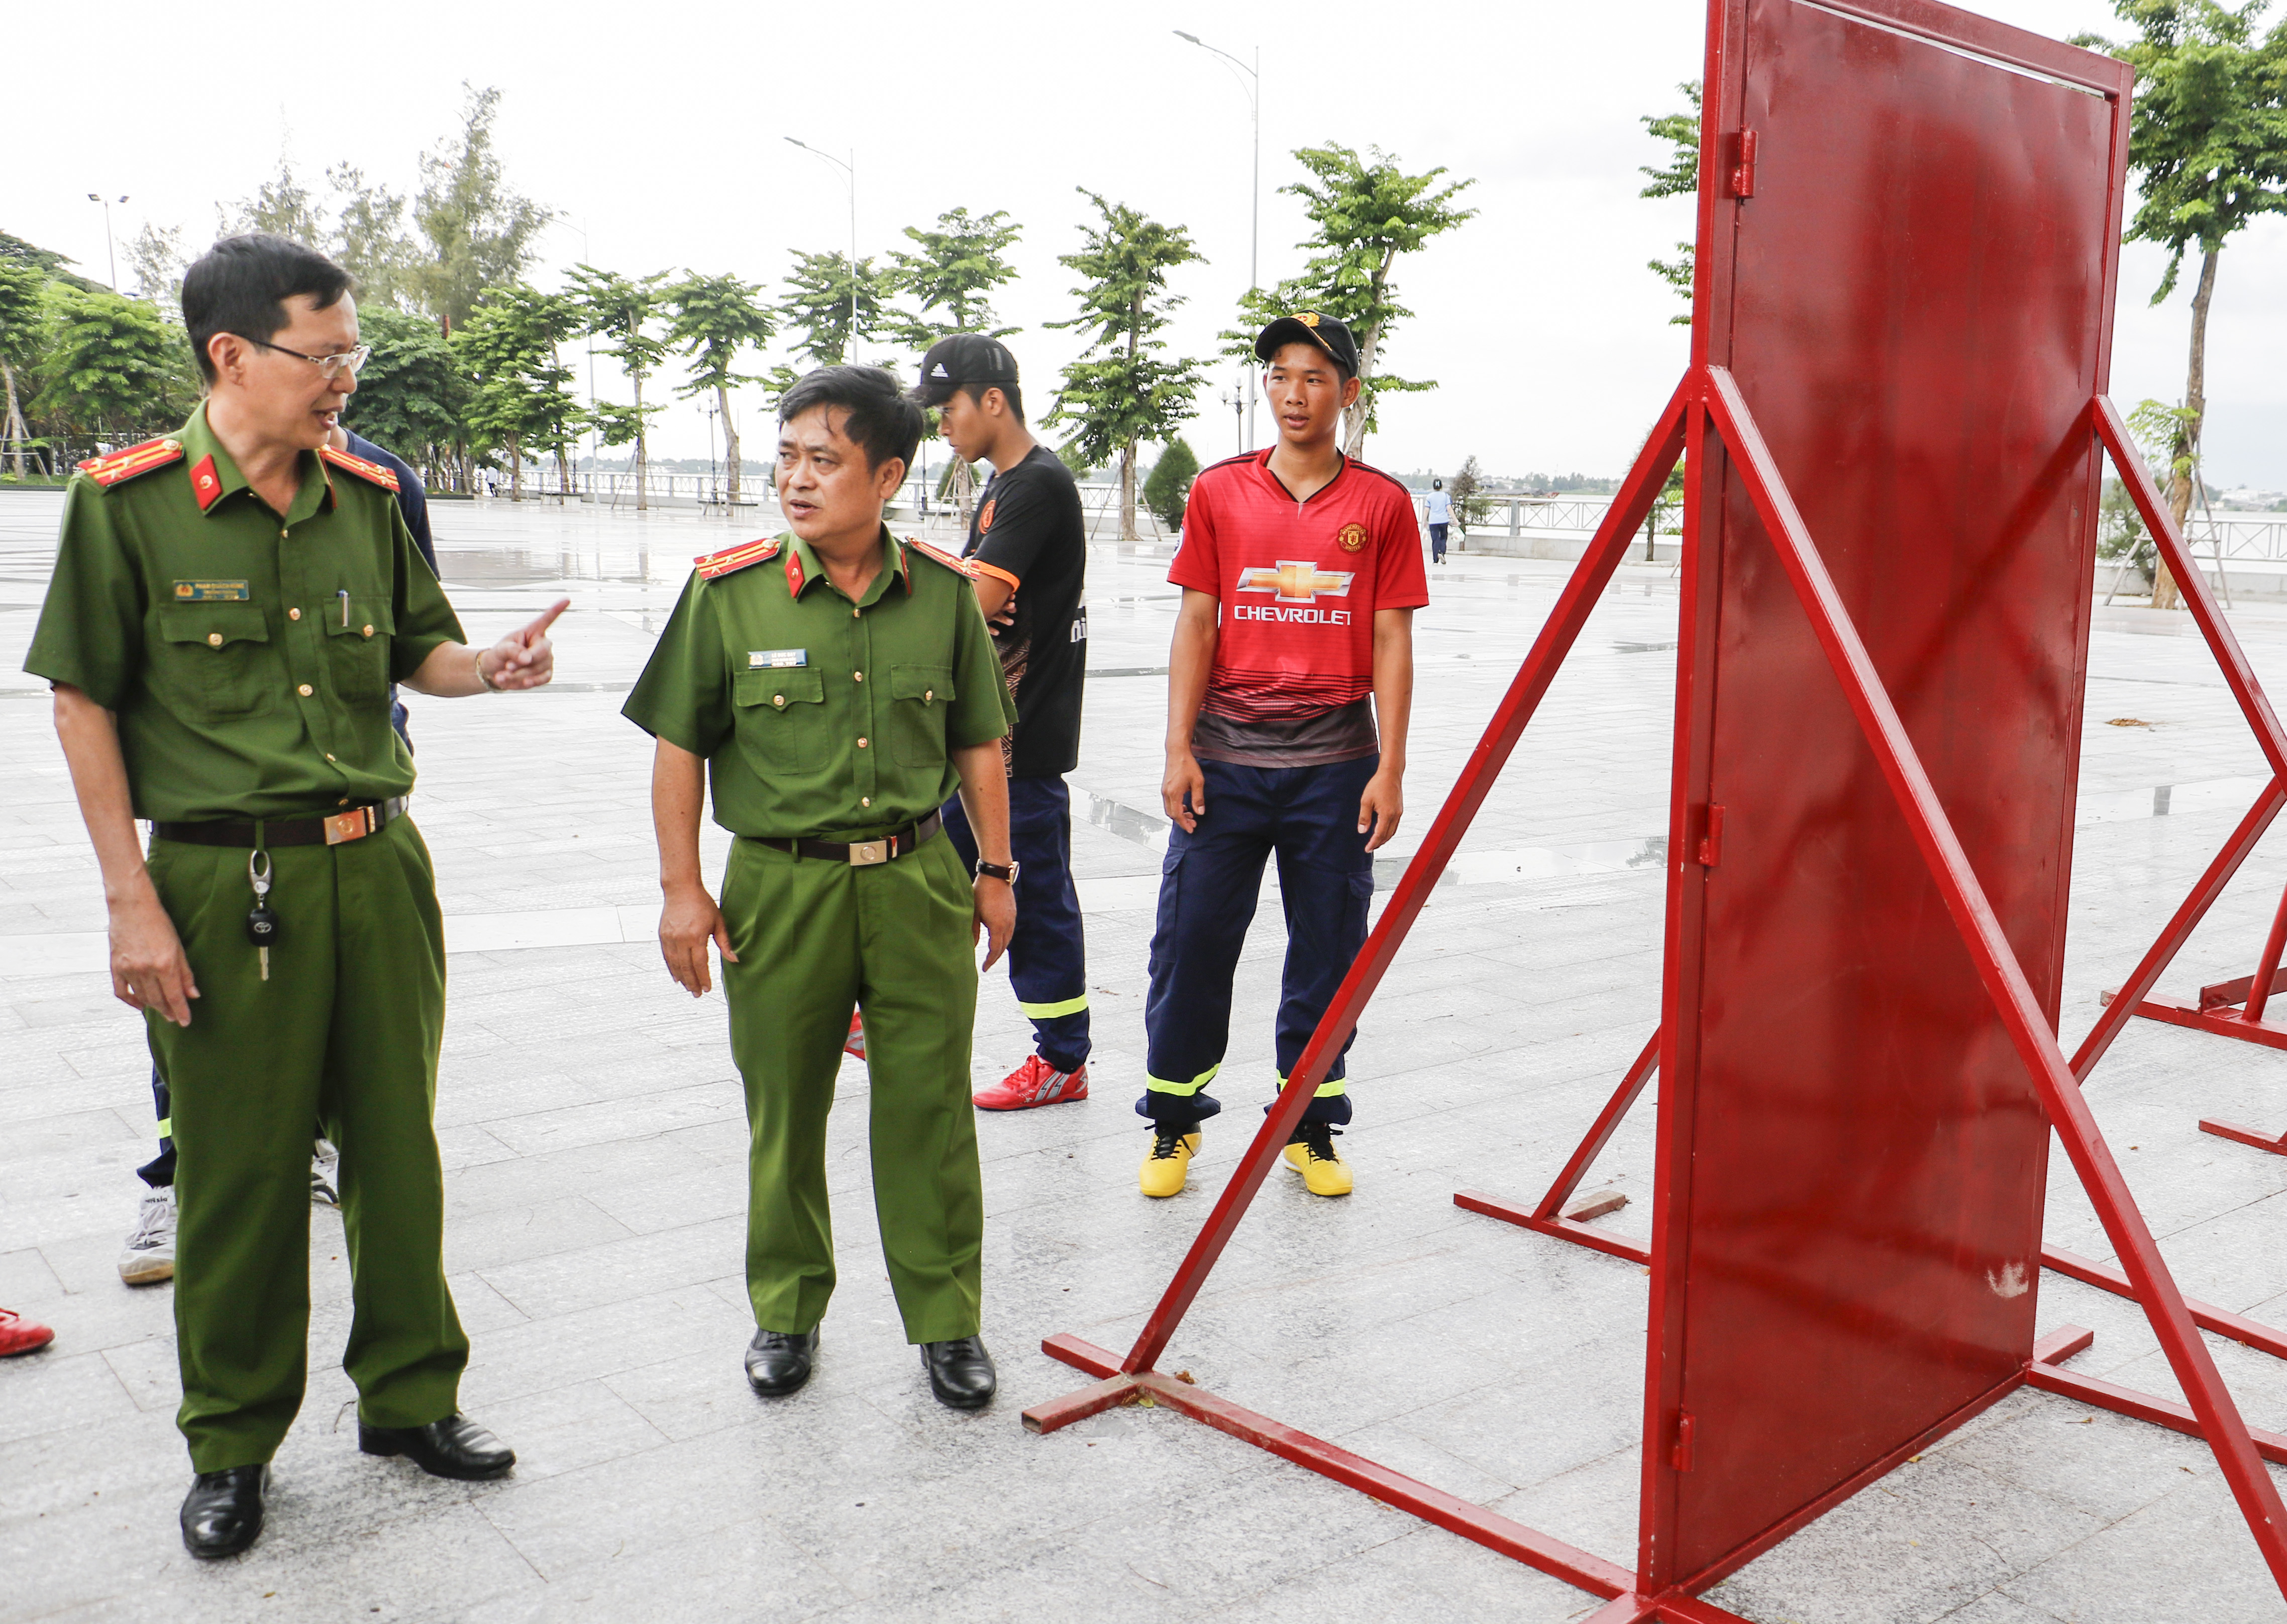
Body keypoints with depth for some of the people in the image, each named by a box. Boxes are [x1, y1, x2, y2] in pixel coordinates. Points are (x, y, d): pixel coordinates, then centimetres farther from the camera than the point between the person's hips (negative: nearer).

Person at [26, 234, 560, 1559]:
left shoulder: (366, 494, 6)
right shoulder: (129, 500, -7)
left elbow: (419, 650, 16)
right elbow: (85, 703, -4)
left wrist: (491, 668, -8)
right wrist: (132, 900, -9)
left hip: (380, 864, 4)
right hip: (225, 878, -4)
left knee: (397, 1142, 13)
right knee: (239, 1166, 6)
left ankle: (411, 1395, 30)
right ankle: (234, 1445, 25)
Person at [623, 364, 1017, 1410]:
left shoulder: (944, 593, 1)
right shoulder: (728, 592, -4)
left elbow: (978, 742, 10)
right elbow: (679, 746, 1)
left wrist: (995, 869, 10)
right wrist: (681, 886, -2)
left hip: (919, 880, 1)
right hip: (782, 884, -1)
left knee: (930, 1110, 5)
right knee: (784, 1113, 11)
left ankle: (946, 1321, 20)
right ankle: (786, 1314, 30)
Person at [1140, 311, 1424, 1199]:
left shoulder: (1383, 503, 4)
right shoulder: (1219, 492, 6)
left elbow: (1391, 641, 3)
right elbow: (1196, 624, 5)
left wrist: (1390, 770, -3)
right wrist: (1179, 748, -3)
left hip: (1335, 761, 0)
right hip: (1226, 757, 1)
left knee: (1328, 954, 6)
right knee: (1191, 942, 3)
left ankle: (1311, 1126, 21)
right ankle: (1173, 1121, 19)